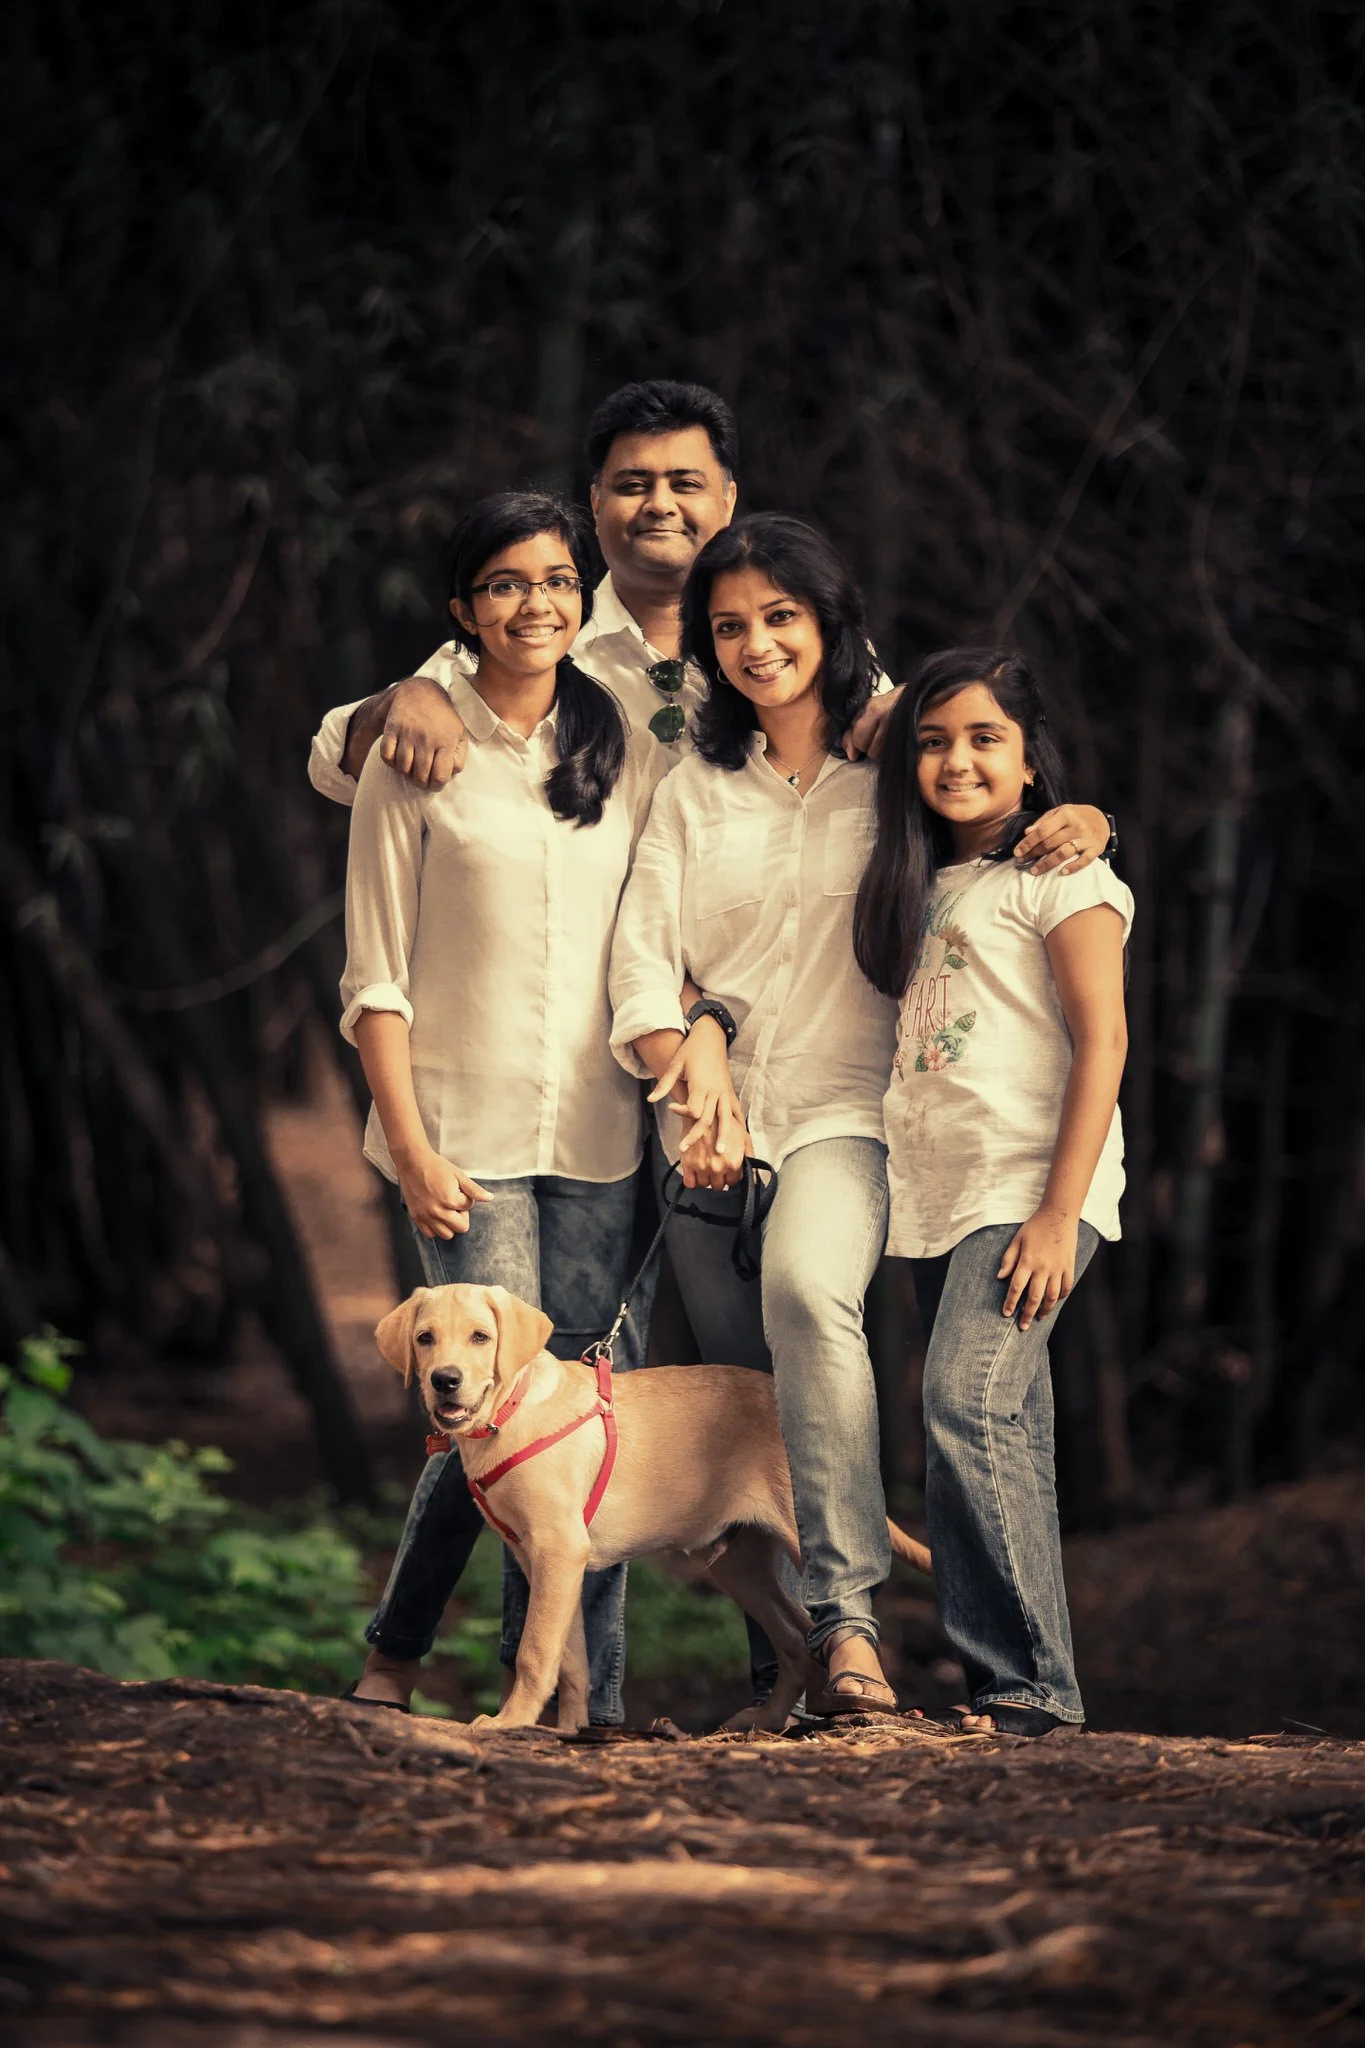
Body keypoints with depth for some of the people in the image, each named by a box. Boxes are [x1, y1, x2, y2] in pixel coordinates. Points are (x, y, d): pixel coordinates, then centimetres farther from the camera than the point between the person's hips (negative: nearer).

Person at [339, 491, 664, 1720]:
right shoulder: (418, 755, 0)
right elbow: (376, 981, -1)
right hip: (464, 1127, -3)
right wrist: (411, 1145, -8)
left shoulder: (630, 756, 10)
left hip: (597, 1134, 3)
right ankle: (393, 1654, 9)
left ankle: (587, 1702, 4)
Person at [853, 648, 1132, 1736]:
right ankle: (1020, 1688, 6)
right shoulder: (924, 886, 20)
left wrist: (1061, 1212, -18)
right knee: (1008, 1438, 6)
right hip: (938, 1197, 8)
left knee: (968, 1406, -20)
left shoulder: (1061, 874, -4)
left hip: (1031, 1186, -8)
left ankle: (1027, 1683, -18)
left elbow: (1102, 1042, -11)